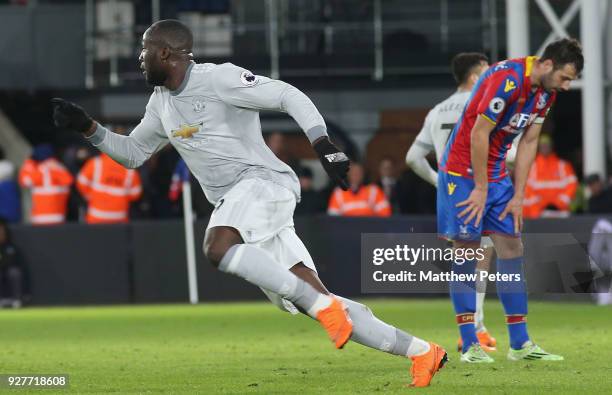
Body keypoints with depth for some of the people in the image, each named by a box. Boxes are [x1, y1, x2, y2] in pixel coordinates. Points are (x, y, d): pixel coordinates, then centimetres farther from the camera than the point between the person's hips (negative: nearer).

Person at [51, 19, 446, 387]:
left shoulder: (218, 78, -8)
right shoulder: (161, 104, 18)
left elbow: (290, 96, -11)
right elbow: (133, 153, 30)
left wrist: (324, 145, -22)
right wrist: (88, 128, 16)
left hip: (263, 181, -8)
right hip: (233, 203, 8)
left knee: (217, 247, -35)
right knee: (313, 300, -1)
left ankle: (323, 307, -30)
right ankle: (420, 352, 3)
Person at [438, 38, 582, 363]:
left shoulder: (546, 92, 3)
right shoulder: (507, 79, -24)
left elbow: (528, 143, 8)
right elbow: (478, 133, -23)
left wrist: (518, 196, 4)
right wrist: (480, 189, -18)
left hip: (496, 174, 8)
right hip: (464, 173, -8)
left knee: (512, 248, 3)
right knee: (466, 255, -5)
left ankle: (520, 344, 6)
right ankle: (470, 346, -1)